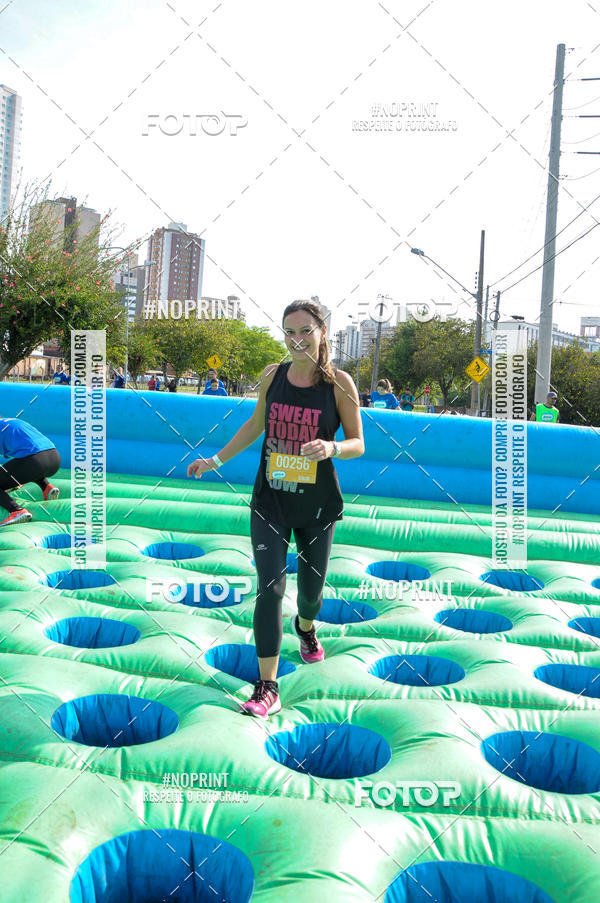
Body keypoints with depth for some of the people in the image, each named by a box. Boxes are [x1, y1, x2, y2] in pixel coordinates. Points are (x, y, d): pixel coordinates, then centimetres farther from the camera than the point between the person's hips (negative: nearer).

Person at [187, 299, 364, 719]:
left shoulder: (339, 382, -9)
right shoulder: (272, 375, 0)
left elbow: (358, 444, -5)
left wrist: (330, 447, -27)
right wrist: (217, 460, 16)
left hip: (317, 505, -1)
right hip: (270, 499, 1)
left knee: (311, 591, 14)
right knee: (270, 587, -10)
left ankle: (305, 626, 51)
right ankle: (268, 688, -2)